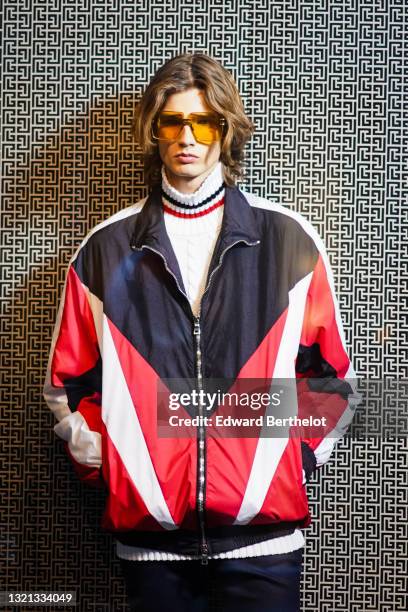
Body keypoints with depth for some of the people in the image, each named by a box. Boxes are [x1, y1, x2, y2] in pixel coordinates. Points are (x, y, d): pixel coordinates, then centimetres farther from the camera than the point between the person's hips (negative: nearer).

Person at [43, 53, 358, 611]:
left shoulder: (290, 240, 3)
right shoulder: (105, 250, 4)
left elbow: (330, 372, 8)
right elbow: (68, 382, 9)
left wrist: (297, 459, 1)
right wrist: (102, 466, 1)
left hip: (263, 533, 0)